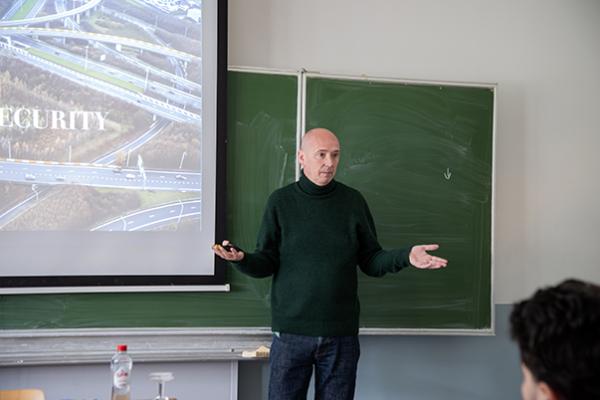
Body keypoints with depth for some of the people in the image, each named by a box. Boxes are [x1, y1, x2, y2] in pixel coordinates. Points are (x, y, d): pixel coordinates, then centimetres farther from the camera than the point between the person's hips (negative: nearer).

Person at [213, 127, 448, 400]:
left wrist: (406, 256, -11)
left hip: (342, 334, 1)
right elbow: (266, 263, 0)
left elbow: (370, 262, 6)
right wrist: (241, 259, -20)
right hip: (291, 332, -1)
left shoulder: (353, 201, 3)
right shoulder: (281, 201, 0)